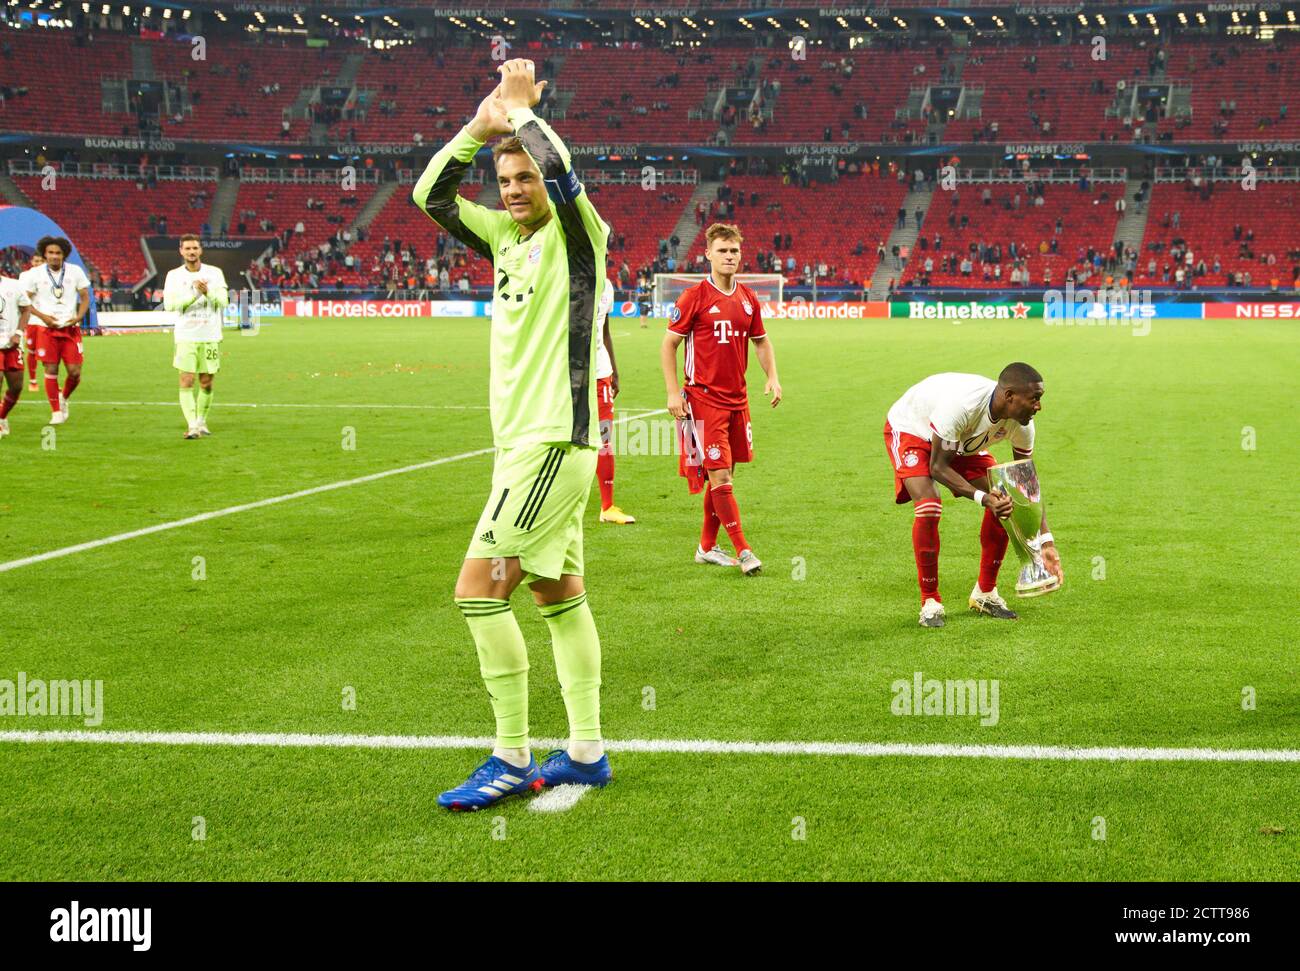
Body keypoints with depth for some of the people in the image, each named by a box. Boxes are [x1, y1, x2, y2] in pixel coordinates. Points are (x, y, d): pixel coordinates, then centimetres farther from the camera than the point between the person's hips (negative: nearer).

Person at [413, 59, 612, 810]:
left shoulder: (577, 235, -9)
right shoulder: (507, 236, 12)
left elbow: (561, 171, -28)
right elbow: (431, 194, 18)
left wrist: (522, 108, -12)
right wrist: (481, 126, 6)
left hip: (554, 445, -9)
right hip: (525, 443, 9)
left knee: (479, 588, -12)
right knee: (559, 593, 11)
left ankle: (513, 760, -5)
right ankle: (586, 752, 17)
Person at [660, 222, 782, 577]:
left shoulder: (747, 298, 8)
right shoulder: (694, 296, -8)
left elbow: (761, 341, 21)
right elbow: (669, 343, -5)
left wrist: (772, 378, 6)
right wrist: (673, 392, -11)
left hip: (736, 398, 6)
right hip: (704, 398, -6)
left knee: (725, 474, 11)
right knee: (719, 473, -9)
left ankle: (707, 547, 22)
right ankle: (742, 550, -5)